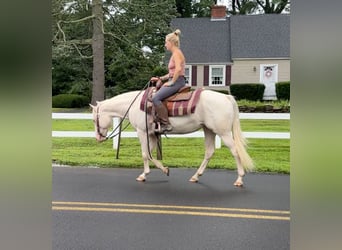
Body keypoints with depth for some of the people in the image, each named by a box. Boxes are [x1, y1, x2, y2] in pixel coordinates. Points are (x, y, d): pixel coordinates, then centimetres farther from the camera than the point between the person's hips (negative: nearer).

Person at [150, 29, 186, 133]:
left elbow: (178, 69, -25)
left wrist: (171, 82, -20)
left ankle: (166, 124, -22)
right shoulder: (175, 54, 21)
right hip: (174, 81, 11)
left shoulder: (176, 53, -10)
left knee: (156, 98, -22)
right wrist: (160, 78, 17)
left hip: (177, 82, -11)